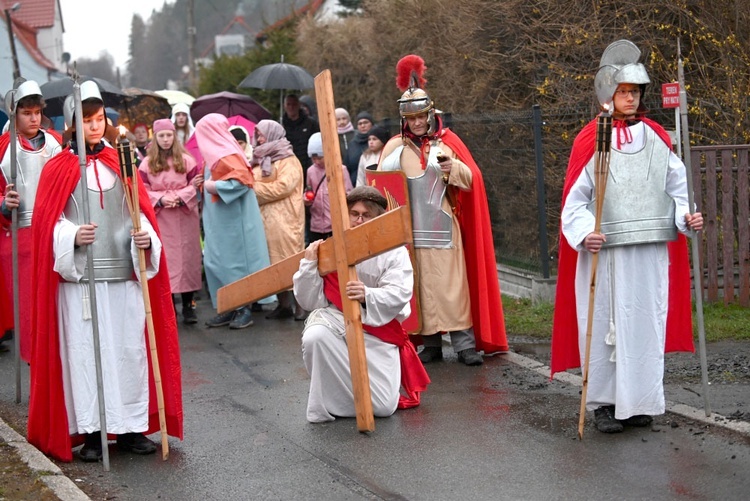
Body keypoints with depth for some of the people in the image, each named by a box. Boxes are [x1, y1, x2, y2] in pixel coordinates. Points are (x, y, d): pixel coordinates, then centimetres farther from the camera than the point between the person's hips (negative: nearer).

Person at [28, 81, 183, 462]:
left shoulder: (120, 163, 10)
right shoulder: (58, 169, 1)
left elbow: (141, 212, 10)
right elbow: (47, 221, -2)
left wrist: (145, 238, -10)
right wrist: (72, 237, -21)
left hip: (123, 273, 3)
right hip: (79, 277, -3)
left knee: (130, 348, 4)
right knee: (84, 351, -1)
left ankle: (130, 427, 14)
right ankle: (91, 431, 7)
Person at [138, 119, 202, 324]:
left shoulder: (185, 160, 3)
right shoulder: (147, 163, 4)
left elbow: (195, 184, 1)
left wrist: (180, 197, -14)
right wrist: (160, 199, -14)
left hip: (184, 216, 0)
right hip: (160, 218, 0)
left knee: (187, 257, 0)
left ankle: (188, 305, 5)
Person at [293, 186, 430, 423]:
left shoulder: (394, 252, -1)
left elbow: (397, 296, -17)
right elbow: (311, 301, -1)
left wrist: (368, 295, -37)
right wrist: (309, 266, -15)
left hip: (379, 332, -1)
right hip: (336, 321, 1)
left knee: (384, 407, -12)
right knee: (315, 337, -37)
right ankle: (325, 407, -10)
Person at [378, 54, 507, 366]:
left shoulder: (446, 142, 4)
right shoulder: (396, 147, 8)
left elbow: (470, 180, 0)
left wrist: (453, 168, -19)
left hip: (443, 227, -2)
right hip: (412, 230, 2)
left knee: (451, 284, -5)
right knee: (422, 285, 3)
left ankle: (465, 344, -4)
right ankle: (431, 344, 9)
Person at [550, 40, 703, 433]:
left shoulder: (656, 138, 9)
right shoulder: (591, 141, -1)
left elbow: (676, 188, 11)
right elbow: (574, 200, -3)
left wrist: (685, 216, -7)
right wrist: (584, 234, -19)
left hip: (650, 252, 3)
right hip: (604, 253, -3)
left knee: (646, 323, 5)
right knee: (603, 324, 0)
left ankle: (640, 401, 15)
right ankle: (604, 403, 11)